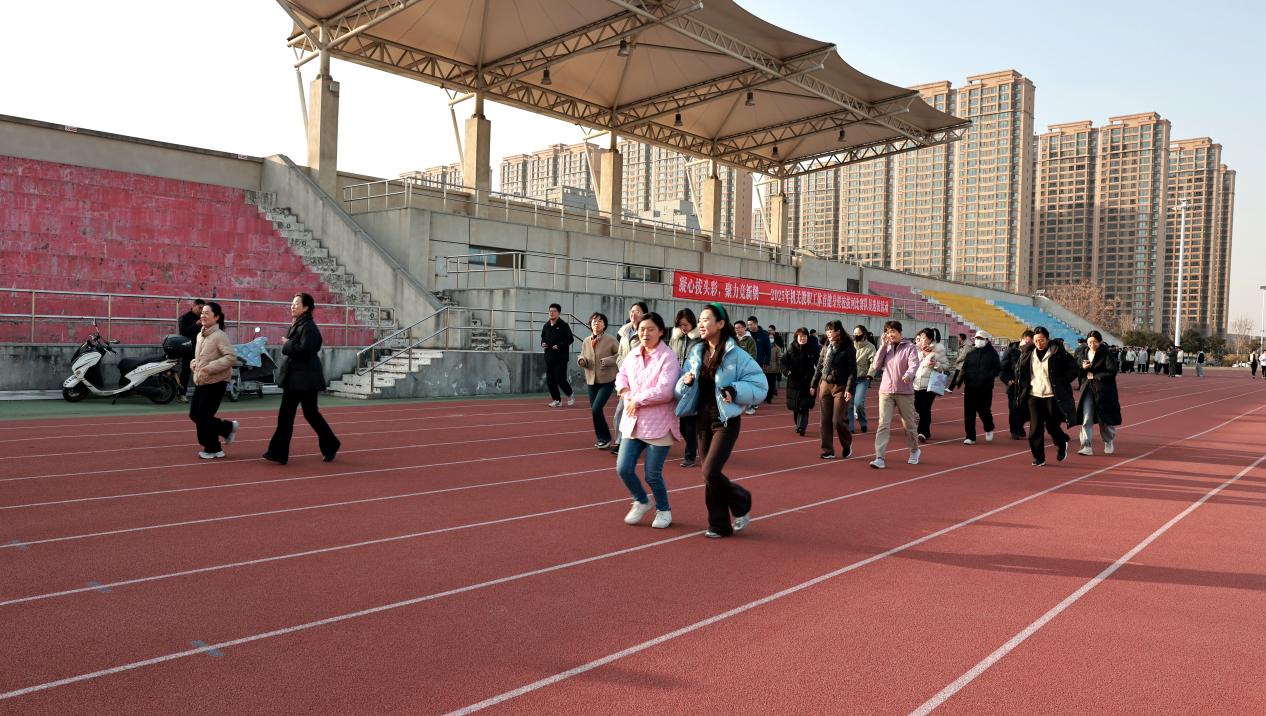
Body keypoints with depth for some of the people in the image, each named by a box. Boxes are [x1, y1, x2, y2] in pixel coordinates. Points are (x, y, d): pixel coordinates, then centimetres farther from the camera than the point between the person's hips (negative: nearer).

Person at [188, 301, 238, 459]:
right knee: (194, 414, 10)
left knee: (203, 417, -3)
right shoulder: (200, 335, 10)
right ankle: (228, 428, 26)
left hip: (216, 382, -9)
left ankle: (211, 449, 17)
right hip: (201, 382, 9)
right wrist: (194, 363, 3)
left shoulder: (220, 336, -16)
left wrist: (210, 368, -30)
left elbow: (230, 357, -25)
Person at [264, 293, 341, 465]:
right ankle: (279, 452, 8)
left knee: (310, 413, 2)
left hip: (306, 379, -9)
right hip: (293, 379, 9)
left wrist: (287, 345, -13)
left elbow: (304, 349, -25)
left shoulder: (308, 327, -15)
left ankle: (330, 446, 19)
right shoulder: (296, 325, 14)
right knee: (285, 414, 5)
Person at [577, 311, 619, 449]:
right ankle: (601, 439, 26)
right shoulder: (586, 342, 5)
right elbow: (583, 357, 16)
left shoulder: (610, 340, -9)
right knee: (595, 410, 10)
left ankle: (605, 438, 4)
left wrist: (608, 361, -19)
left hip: (607, 381, -5)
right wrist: (581, 360, -7)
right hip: (591, 381, 5)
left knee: (596, 409, -14)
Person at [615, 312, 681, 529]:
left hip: (658, 425, -6)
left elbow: (664, 391, -23)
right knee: (624, 468, 2)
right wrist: (626, 396, -2)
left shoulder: (668, 357, -14)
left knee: (652, 474, 1)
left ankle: (664, 510, 28)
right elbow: (621, 376, 19)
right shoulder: (633, 354, 7)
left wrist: (637, 400, -14)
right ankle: (641, 502, 30)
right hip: (632, 422, 6)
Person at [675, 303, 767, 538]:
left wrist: (735, 391, -24)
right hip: (703, 420, 6)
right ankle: (719, 525, 22)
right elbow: (681, 389, 11)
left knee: (710, 472, -14)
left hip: (726, 421, -6)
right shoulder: (696, 352, 5)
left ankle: (741, 505, 13)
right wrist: (686, 382, -10)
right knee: (710, 475, 9)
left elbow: (760, 386, -10)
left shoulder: (736, 355, -12)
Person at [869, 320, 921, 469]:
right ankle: (879, 458, -11)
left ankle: (914, 451, 36)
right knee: (883, 424, -8)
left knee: (909, 424, 12)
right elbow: (876, 365, 0)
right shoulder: (886, 348, 9)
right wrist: (883, 345, -4)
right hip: (886, 391, 3)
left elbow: (914, 364, -20)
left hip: (905, 392, -2)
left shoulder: (910, 347, -4)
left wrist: (908, 375, -42)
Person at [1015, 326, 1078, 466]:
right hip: (1034, 395, 3)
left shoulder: (1058, 353, -8)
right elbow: (1018, 369, 19)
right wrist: (1024, 385, 10)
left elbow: (1073, 368, -4)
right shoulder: (1029, 354, 5)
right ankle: (1038, 457, 7)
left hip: (1052, 396, -3)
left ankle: (1062, 445, 36)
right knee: (1035, 427, -2)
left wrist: (1061, 382, -8)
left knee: (1052, 426, 4)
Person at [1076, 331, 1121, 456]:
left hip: (1104, 390, -4)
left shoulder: (1106, 354, -8)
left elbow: (1112, 372, -15)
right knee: (1086, 419, -6)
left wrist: (1095, 376, -14)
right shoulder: (1085, 353, 9)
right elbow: (1080, 373, 15)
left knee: (1105, 419, 7)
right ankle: (1087, 447, -5)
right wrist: (1083, 368, -7)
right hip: (1088, 389, 4)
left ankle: (1109, 443, 31)